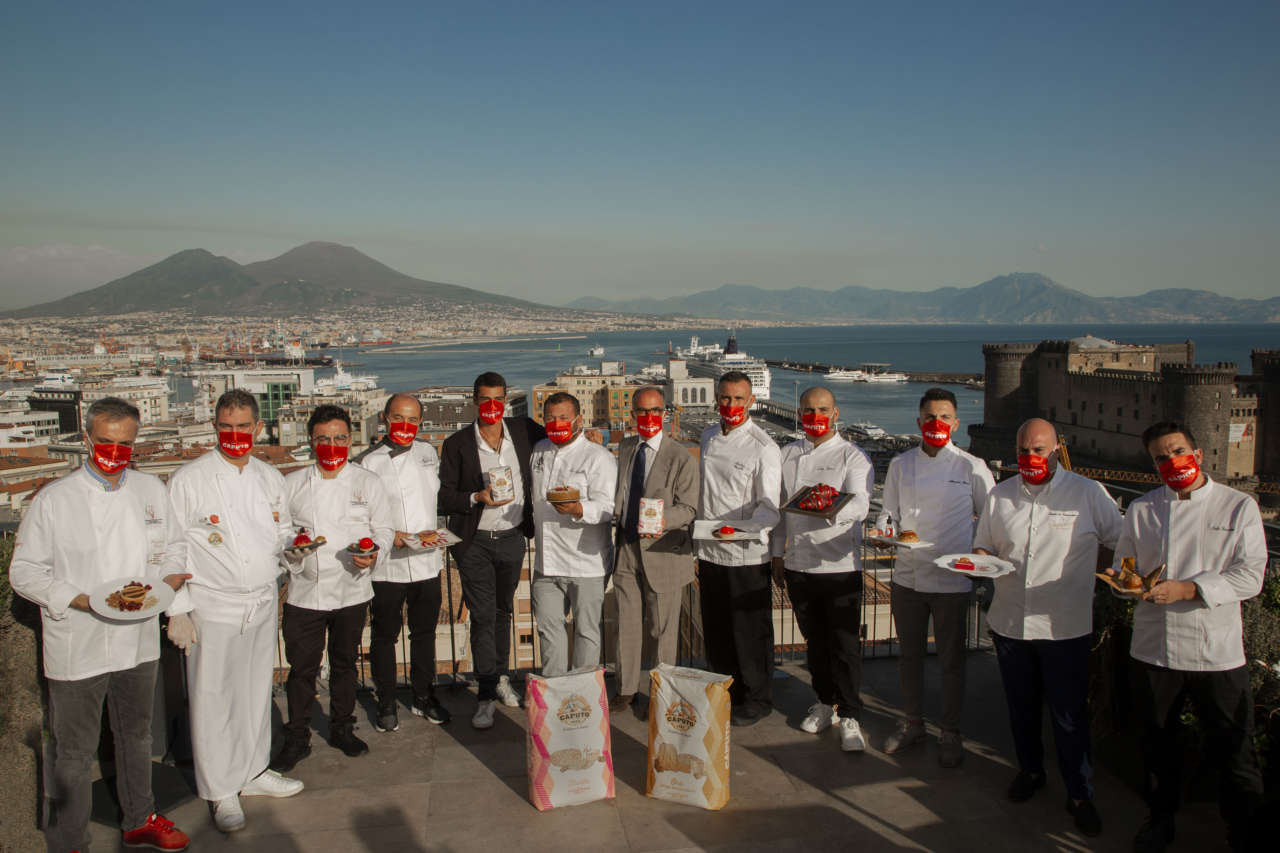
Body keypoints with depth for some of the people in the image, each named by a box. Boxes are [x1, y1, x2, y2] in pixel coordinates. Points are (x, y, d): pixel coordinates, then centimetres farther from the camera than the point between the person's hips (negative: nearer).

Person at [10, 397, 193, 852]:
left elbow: (167, 552, 12)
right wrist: (84, 602, -20)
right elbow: (24, 571, -8)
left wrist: (164, 580, -9)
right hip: (77, 647, -4)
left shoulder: (152, 491, 2)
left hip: (138, 640, 4)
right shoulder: (53, 499, -10)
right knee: (74, 751, 7)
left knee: (137, 736, 20)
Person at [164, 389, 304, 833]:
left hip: (263, 604, 5)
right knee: (214, 700, 2)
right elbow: (172, 551, -7)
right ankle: (221, 791, 17)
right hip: (213, 609, -5)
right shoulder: (189, 479, -8)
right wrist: (177, 610, -10)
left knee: (258, 691, 15)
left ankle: (253, 771, 33)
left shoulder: (270, 478, 8)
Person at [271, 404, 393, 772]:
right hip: (305, 592, 0)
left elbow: (384, 528, 4)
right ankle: (297, 738, 19)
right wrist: (291, 544, -15)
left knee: (344, 662, 14)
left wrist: (374, 551, -16)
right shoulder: (291, 485, 3)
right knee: (302, 667, 3)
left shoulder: (368, 482, 2)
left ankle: (342, 728, 32)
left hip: (351, 591, 1)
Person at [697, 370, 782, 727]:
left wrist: (741, 528, -31)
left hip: (748, 555, -6)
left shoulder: (763, 447, -11)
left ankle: (757, 700, 22)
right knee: (715, 631, 15)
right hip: (709, 552, 6)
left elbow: (770, 508, -14)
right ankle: (724, 694, 32)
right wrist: (698, 536, 14)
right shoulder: (708, 437, 9)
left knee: (751, 631, 5)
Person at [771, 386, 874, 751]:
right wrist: (778, 553, 15)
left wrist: (834, 510, -40)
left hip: (841, 565, -4)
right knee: (814, 639, 15)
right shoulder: (787, 455, 10)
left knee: (845, 643, -2)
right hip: (798, 564, 4)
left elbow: (860, 502, -19)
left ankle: (849, 716, 10)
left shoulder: (852, 456, -4)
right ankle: (824, 701, 31)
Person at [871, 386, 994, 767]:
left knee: (951, 660, 7)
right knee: (909, 654, 14)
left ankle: (950, 733, 25)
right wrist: (882, 530, -12)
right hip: (907, 576, 3)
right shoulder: (901, 465, 3)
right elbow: (889, 511, 8)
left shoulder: (971, 467, -4)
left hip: (952, 581, -2)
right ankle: (912, 724, 33)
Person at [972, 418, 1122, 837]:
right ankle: (1030, 770, 37)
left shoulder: (1088, 493, -3)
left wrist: (1080, 573, -1)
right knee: (1021, 706, 17)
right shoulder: (999, 495, 6)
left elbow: (1119, 544, 5)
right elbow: (984, 547, 13)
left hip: (1065, 626, -3)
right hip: (1009, 622, 3)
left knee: (1069, 715, 3)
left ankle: (1080, 795, 19)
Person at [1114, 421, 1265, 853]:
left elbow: (1249, 577, -10)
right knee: (1159, 745, 16)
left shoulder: (1239, 506, -2)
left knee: (1234, 753, 2)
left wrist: (1186, 589, -21)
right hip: (1154, 647, 2)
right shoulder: (1140, 510, 5)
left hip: (1218, 651, -2)